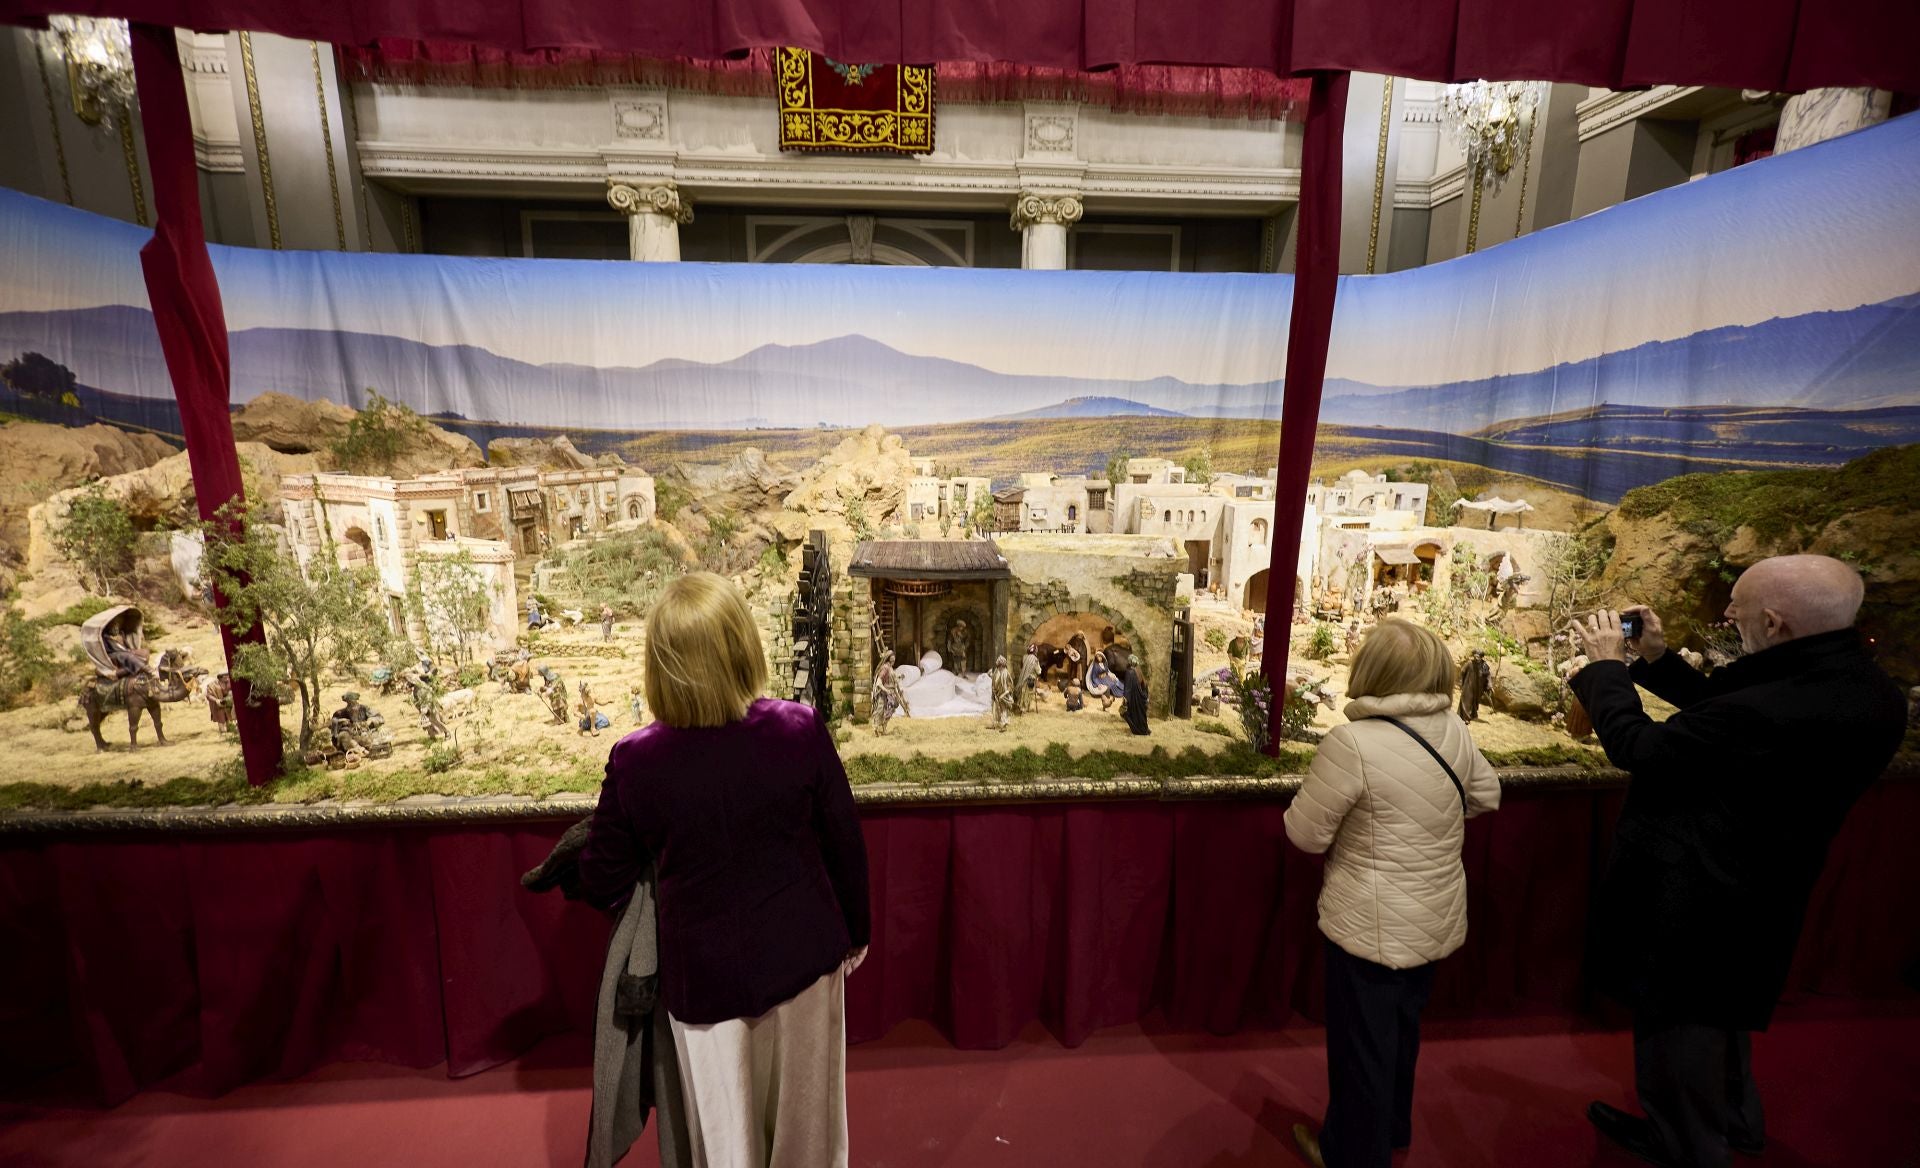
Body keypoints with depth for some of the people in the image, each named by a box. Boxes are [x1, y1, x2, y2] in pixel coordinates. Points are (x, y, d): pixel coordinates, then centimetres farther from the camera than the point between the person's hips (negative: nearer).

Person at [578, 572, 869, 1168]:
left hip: (704, 972, 0)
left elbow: (602, 885, -7)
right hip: (802, 957, 0)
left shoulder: (633, 762, -21)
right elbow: (846, 846, -10)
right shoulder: (801, 731, -22)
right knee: (804, 1116, 26)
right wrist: (855, 931, 7)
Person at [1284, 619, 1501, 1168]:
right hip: (1435, 918, 7)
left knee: (1362, 1043, 14)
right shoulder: (1454, 730, -7)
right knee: (1401, 1028, 27)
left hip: (1374, 926, -7)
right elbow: (1486, 796, 10)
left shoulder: (1353, 743, -28)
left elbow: (1306, 834, -19)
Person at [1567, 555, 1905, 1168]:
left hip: (1688, 903, -8)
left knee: (1676, 1024, 15)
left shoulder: (1766, 712, -36)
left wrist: (1606, 665, -12)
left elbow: (1636, 747, -24)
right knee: (1723, 1012, 31)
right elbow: (1718, 710, 4)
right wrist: (1655, 657, -1)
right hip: (1757, 894, 9)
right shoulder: (1867, 689, -8)